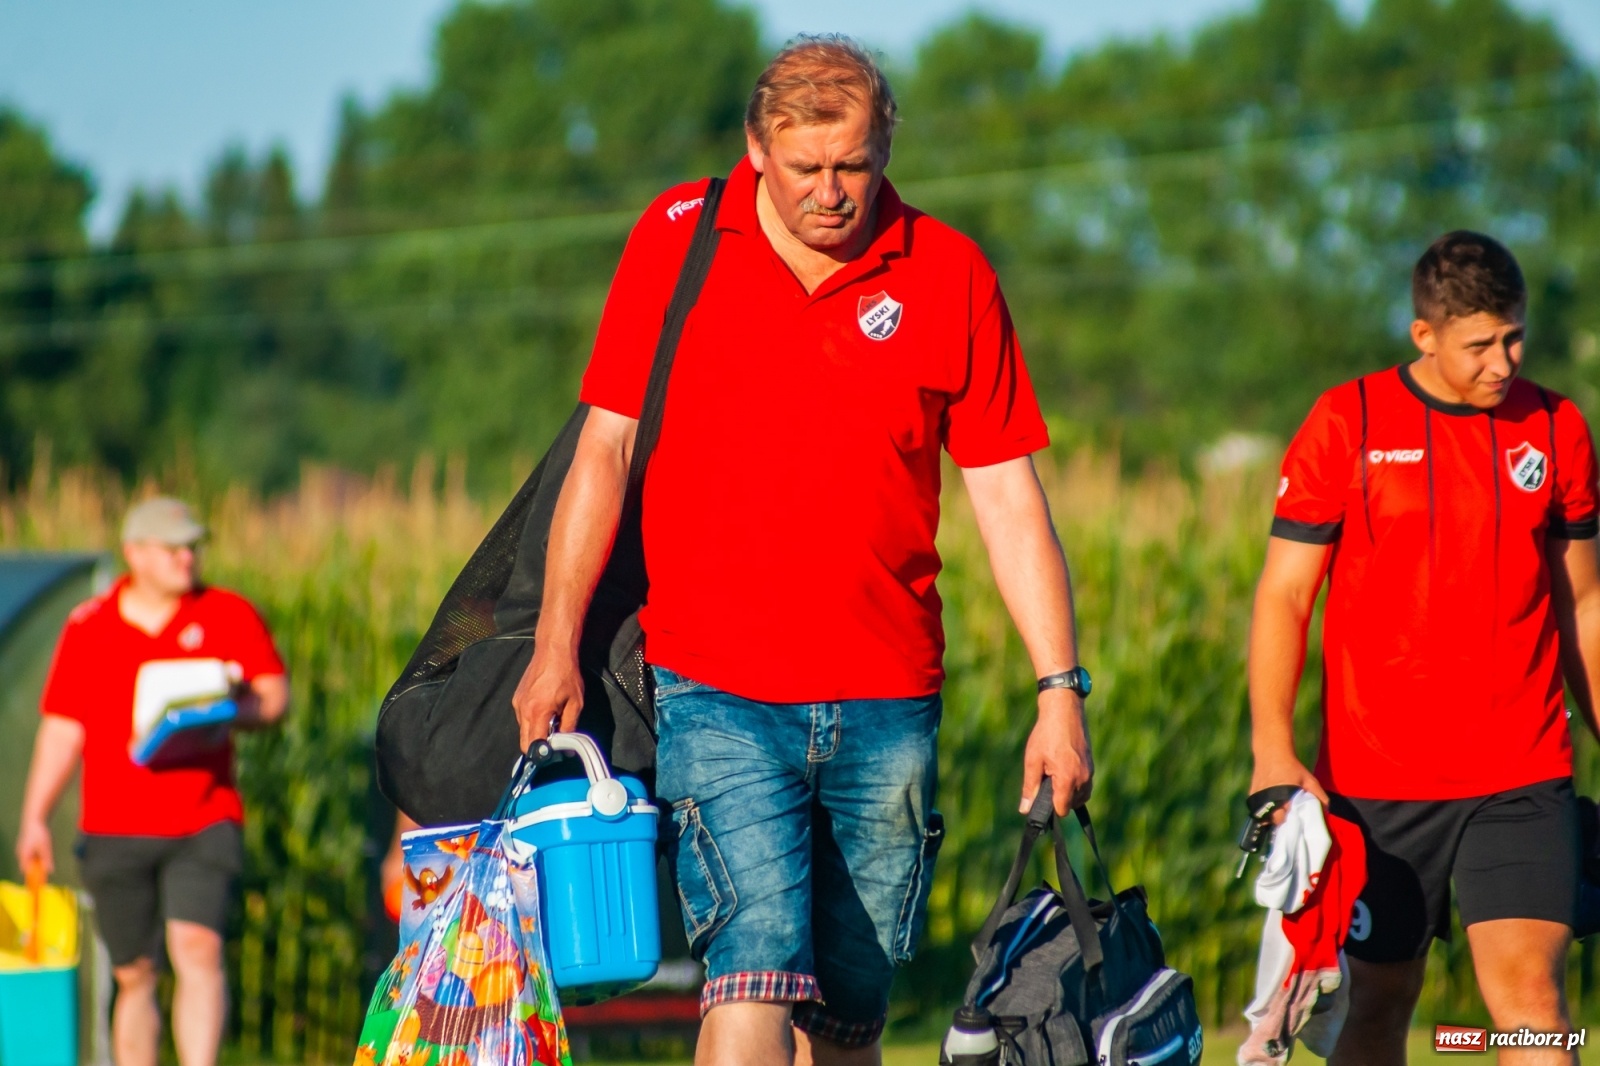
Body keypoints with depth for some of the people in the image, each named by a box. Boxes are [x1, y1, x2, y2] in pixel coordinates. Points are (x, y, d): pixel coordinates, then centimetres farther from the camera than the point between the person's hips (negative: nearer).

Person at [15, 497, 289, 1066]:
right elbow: (63, 729, 8)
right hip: (115, 828, 2)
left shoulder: (229, 615, 5)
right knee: (133, 976, 7)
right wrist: (34, 820, 1)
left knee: (197, 949, -20)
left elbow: (275, 696, 4)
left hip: (203, 821, -2)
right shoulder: (87, 628, 7)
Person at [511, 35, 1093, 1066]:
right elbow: (607, 446, 6)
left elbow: (1009, 495, 4)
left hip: (888, 707, 2)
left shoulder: (950, 276, 3)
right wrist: (558, 644, 3)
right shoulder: (676, 241, 2)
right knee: (757, 969, -18)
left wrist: (1061, 688, -1)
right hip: (718, 692, -2)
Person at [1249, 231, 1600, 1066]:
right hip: (1375, 776, -1)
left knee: (1530, 993, -12)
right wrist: (1273, 755, -10)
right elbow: (1282, 596, 0)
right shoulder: (1347, 425, -2)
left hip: (1522, 778, 1)